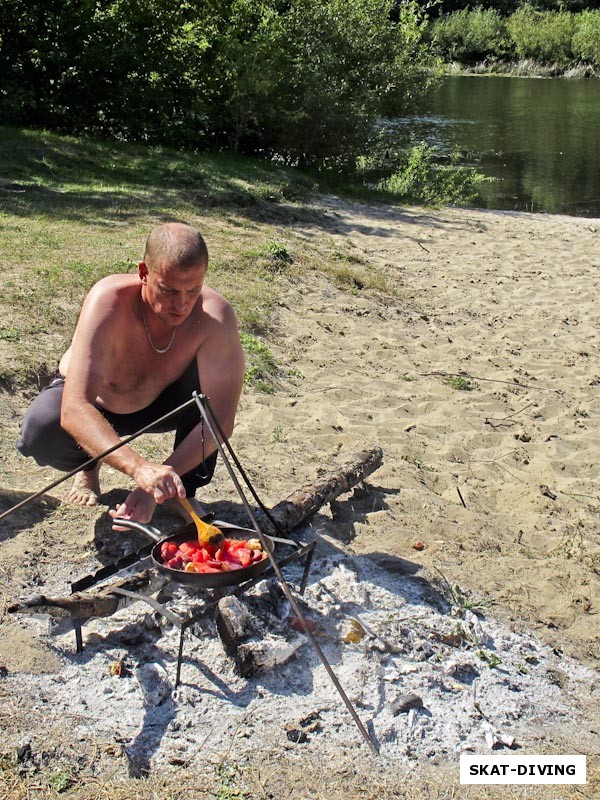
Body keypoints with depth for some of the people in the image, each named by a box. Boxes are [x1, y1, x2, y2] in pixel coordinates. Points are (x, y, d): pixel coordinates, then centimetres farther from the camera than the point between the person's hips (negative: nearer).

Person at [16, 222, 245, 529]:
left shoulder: (215, 315, -32)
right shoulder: (109, 300, -38)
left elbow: (220, 419, -34)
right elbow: (74, 411, -46)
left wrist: (157, 483, -46)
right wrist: (139, 467, -62)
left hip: (157, 403, 1)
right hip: (92, 403, -1)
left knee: (209, 375, -28)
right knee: (41, 426, -33)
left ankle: (186, 492, -7)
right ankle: (88, 467, 5)